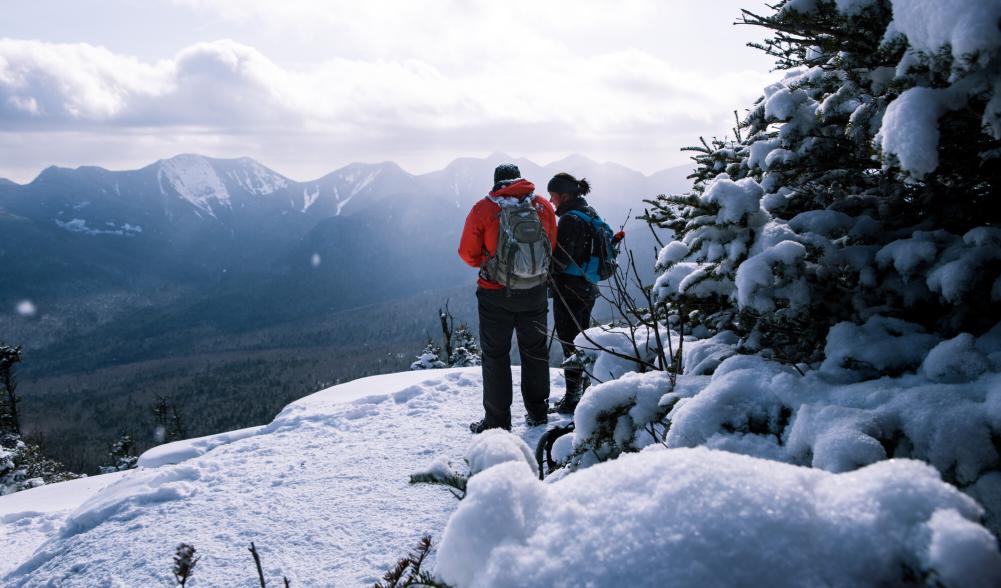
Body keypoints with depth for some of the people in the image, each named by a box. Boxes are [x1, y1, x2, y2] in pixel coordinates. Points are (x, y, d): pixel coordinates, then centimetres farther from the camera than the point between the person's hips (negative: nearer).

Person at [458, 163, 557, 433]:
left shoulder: (483, 208, -9)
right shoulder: (543, 205, 0)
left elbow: (467, 253, -5)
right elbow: (552, 247, 7)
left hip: (495, 294, -3)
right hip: (535, 292, 3)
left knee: (496, 355, 7)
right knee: (535, 351, 17)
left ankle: (497, 420, 10)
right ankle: (538, 412, 27)